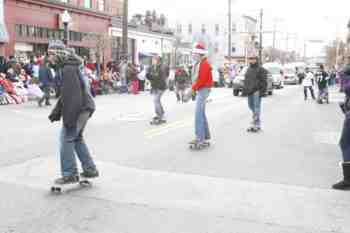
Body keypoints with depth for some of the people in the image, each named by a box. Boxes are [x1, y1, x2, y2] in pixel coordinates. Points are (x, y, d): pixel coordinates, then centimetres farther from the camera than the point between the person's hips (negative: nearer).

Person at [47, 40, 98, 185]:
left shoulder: (68, 69, -18)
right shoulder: (66, 67, 15)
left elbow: (72, 95, -24)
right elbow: (65, 94, 20)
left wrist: (69, 118, -24)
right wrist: (56, 112, 21)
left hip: (78, 109, -10)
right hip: (83, 108, 10)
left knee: (66, 139, -5)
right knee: (77, 138, 17)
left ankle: (70, 174, 2)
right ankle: (90, 169, 23)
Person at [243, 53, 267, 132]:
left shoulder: (260, 69, -4)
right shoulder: (248, 69, 19)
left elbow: (264, 81, -9)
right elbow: (246, 80, 24)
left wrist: (262, 91, -15)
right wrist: (245, 89, 17)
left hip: (256, 91, -8)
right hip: (249, 91, 8)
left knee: (257, 107, -8)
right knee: (251, 106, 11)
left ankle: (257, 125, -5)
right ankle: (255, 122, 22)